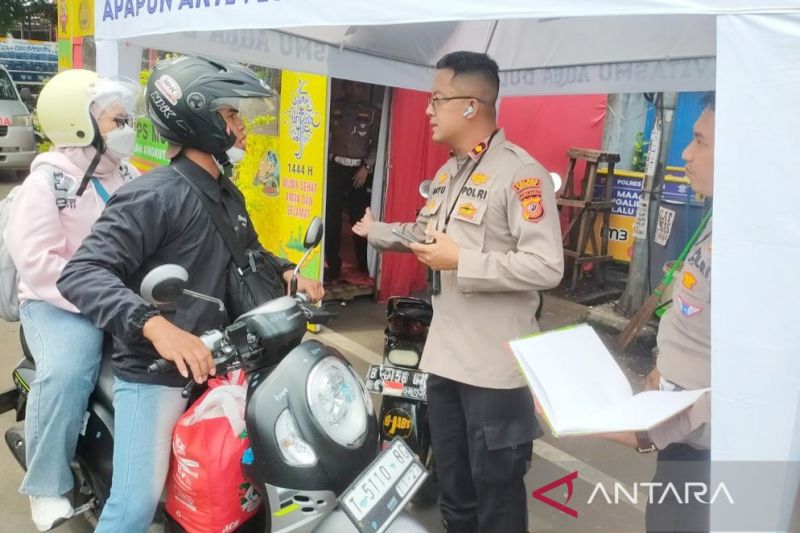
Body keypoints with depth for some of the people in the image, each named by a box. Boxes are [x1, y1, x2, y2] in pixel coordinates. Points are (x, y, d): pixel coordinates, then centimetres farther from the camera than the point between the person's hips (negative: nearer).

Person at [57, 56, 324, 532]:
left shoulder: (229, 196, 13)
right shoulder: (154, 195, -17)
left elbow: (249, 252, 27)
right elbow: (82, 273, -25)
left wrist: (288, 275, 5)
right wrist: (155, 326, -41)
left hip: (213, 362, 8)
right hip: (154, 371, -8)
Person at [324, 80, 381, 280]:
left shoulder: (372, 112, 5)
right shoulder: (335, 106, 9)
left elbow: (377, 143, 2)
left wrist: (366, 167, -8)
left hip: (359, 170, -1)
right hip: (335, 167, 1)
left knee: (360, 218, 0)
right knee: (331, 217, 0)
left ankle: (364, 265, 14)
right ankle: (333, 266, 9)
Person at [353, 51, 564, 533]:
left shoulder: (521, 173, -17)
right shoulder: (448, 171, 13)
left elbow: (547, 267, -25)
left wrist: (461, 262, -23)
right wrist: (374, 229, 24)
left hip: (495, 365, -8)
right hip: (446, 354, 9)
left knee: (496, 493, 9)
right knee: (453, 489, 23)